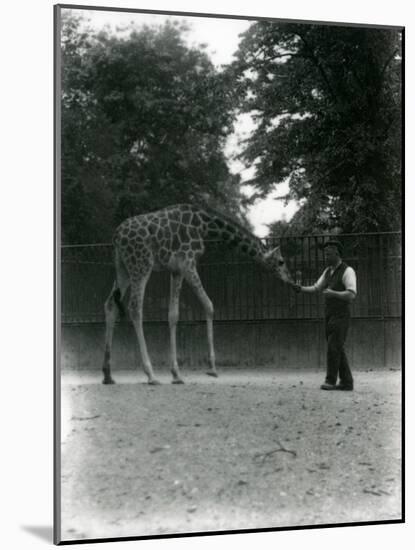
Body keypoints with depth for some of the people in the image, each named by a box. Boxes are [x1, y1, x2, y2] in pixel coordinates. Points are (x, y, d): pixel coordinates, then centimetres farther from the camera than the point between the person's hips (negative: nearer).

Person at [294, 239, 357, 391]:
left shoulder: (347, 271, -12)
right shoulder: (328, 271, 14)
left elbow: (351, 295, -21)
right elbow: (316, 288, 15)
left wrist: (333, 293, -33)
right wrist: (301, 289, -3)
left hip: (341, 316, -8)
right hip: (330, 316, 8)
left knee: (333, 347, -12)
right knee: (337, 350, 6)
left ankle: (330, 381, -6)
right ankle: (346, 382, 8)